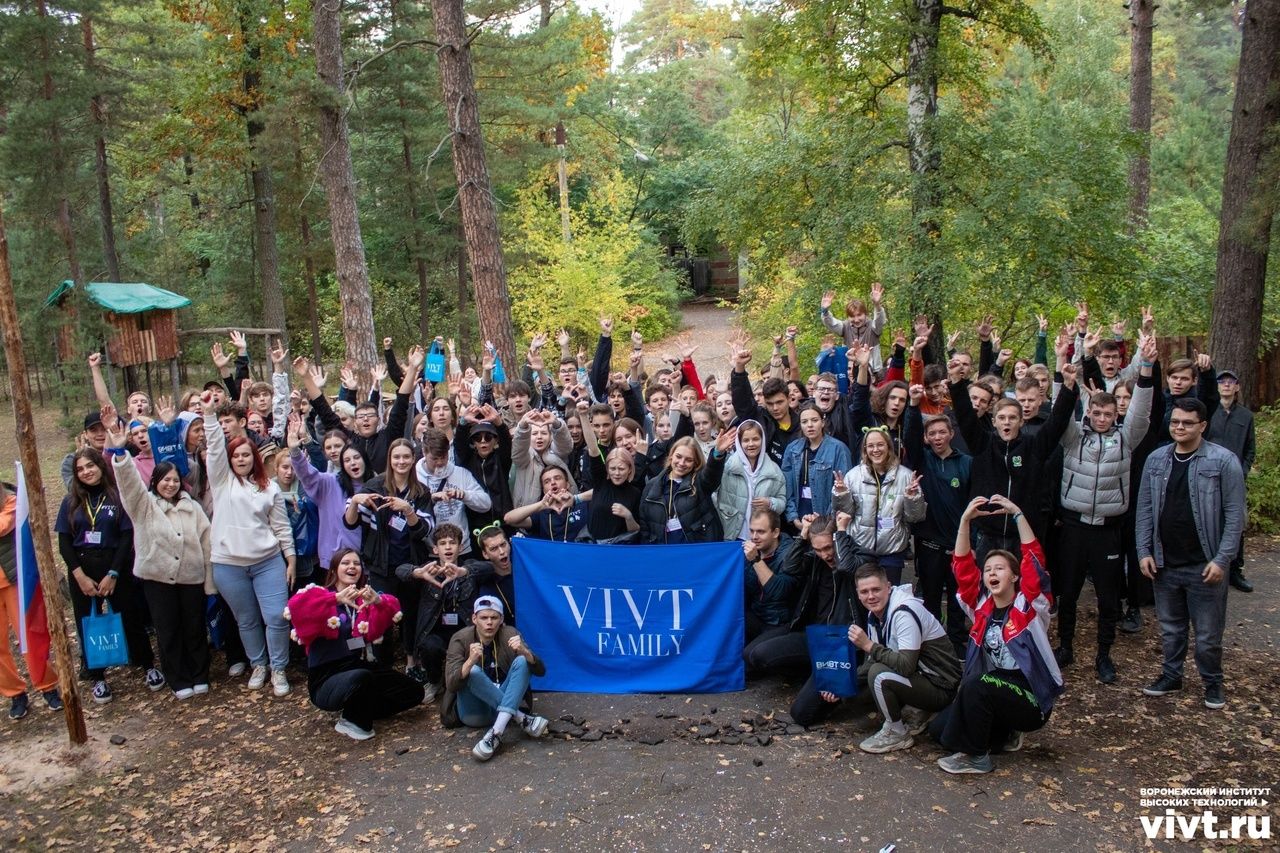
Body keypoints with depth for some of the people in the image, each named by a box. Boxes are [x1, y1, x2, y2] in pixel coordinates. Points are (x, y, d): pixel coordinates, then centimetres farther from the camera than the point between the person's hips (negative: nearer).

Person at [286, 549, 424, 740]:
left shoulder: (364, 598, 8)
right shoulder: (320, 595, -5)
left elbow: (393, 610, -10)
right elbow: (296, 606, -28)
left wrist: (379, 601, -33)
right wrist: (337, 598, -40)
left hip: (360, 666, 6)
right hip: (326, 679, -5)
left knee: (414, 692, -2)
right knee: (361, 678, -38)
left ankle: (359, 710, 10)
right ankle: (352, 721, -7)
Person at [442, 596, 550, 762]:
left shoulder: (509, 634, -4)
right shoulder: (460, 639, -9)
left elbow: (540, 671, -10)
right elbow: (451, 685, -21)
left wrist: (525, 651, -30)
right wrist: (470, 660, -39)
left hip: (508, 704, 2)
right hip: (474, 712, -2)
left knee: (522, 661, -22)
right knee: (473, 671, -29)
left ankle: (496, 732, -37)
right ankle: (523, 719, -29)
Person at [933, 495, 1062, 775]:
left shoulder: (1029, 606, -7)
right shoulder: (982, 605, 4)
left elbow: (1034, 560, -20)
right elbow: (962, 566, -5)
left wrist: (1017, 514, -24)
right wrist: (965, 520, -13)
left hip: (1032, 701, -6)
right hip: (992, 695, 6)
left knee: (976, 684, -32)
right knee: (939, 728, -7)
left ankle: (976, 756, -13)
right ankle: (1004, 734, 13)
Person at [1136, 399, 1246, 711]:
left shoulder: (1223, 461, -8)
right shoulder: (1156, 459, 4)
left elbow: (1235, 514, -8)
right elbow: (1145, 508, 8)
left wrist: (1222, 560, -13)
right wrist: (1144, 551, 2)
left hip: (1204, 566, -4)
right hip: (1164, 564, 4)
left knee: (1208, 634, 7)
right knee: (1170, 628, 16)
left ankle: (1212, 682, 27)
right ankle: (1171, 675, 33)